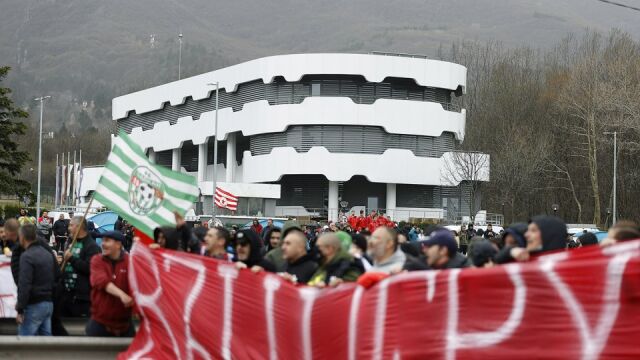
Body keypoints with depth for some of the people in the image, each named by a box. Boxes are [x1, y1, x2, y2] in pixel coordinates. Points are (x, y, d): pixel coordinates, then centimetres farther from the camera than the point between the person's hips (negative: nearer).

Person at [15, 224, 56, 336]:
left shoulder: (27, 256, -14)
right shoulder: (48, 254, 14)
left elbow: (24, 285, -20)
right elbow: (55, 279, 18)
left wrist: (20, 310, -18)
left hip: (34, 305, -8)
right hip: (49, 303, 8)